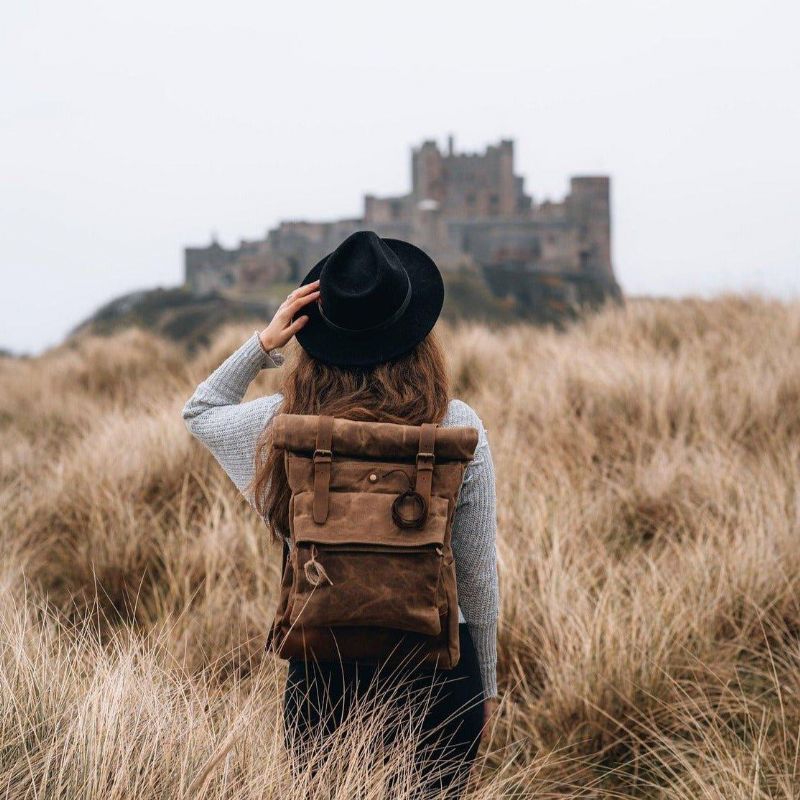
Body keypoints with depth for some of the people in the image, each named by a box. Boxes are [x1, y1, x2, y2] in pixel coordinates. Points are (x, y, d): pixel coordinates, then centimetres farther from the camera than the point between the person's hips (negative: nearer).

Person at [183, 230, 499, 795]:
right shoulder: (458, 427, -11)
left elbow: (199, 411, 17)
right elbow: (478, 575, -3)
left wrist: (265, 343, 5)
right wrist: (487, 684, 9)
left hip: (322, 669, 1)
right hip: (437, 665, -1)